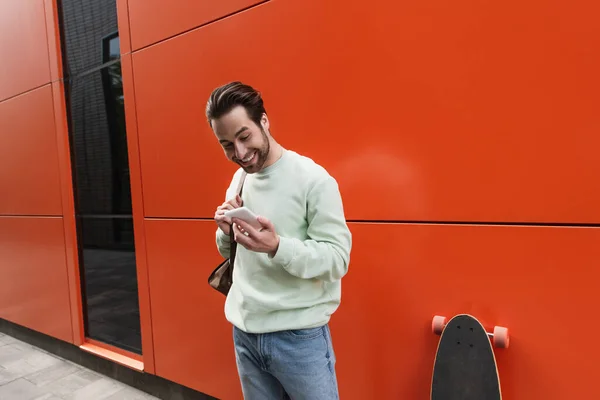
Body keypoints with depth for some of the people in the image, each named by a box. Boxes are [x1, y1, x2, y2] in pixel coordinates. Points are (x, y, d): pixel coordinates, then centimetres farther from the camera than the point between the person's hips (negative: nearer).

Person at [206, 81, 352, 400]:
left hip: (299, 336, -5)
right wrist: (226, 231, -8)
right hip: (244, 332, 6)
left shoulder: (313, 179, -15)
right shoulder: (238, 180, 6)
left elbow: (338, 258, -17)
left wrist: (277, 246, -32)